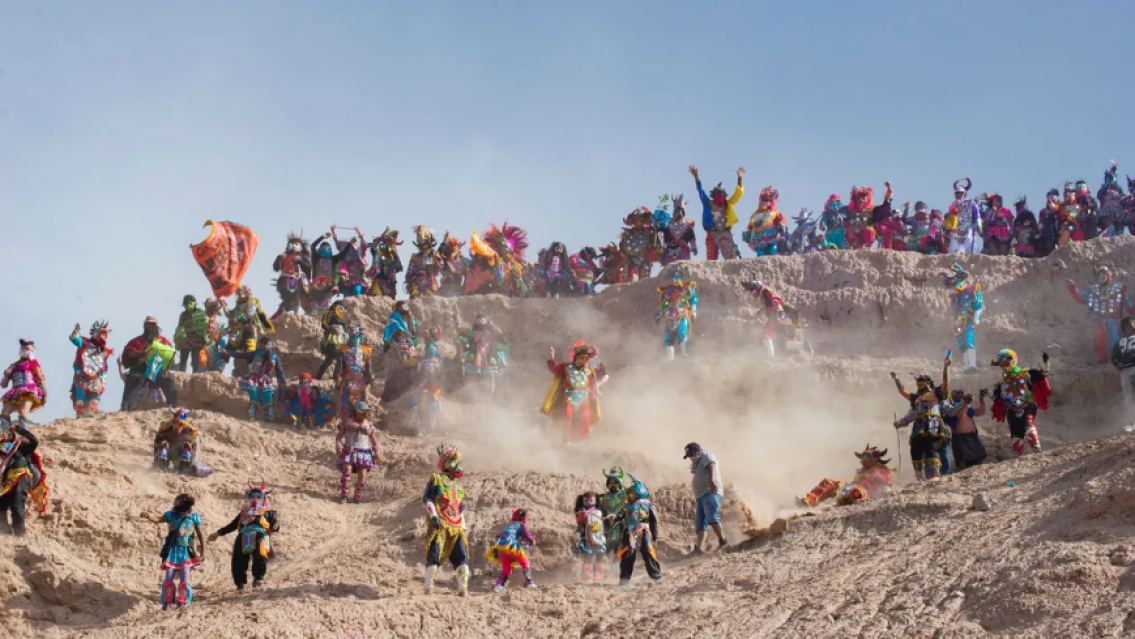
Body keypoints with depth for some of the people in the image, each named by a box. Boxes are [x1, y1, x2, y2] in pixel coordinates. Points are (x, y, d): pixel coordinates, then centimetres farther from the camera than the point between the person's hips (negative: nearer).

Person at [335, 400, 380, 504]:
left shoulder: (369, 425, 14)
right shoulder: (347, 422, 8)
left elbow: (374, 441, 19)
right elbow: (339, 437, 6)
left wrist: (376, 452, 6)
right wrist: (338, 447, -10)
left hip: (364, 452, 2)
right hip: (349, 451, -2)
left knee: (362, 474, -8)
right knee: (346, 470, -21)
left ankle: (358, 497, 3)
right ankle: (343, 496, -17)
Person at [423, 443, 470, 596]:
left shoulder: (457, 485, 24)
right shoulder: (436, 479, 4)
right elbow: (427, 499, -6)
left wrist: (463, 527, 21)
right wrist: (433, 515, -18)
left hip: (456, 526, 6)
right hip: (439, 525, -6)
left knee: (462, 557, 0)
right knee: (434, 556, -10)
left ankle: (463, 589, 1)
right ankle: (429, 588, -7)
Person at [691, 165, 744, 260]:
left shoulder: (728, 205, 12)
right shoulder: (708, 204, 9)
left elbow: (738, 194, 8)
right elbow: (701, 191, 4)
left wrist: (739, 179, -5)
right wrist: (696, 177, -4)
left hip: (725, 234, 0)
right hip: (712, 234, 0)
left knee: (731, 258, -11)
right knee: (711, 260, 2)